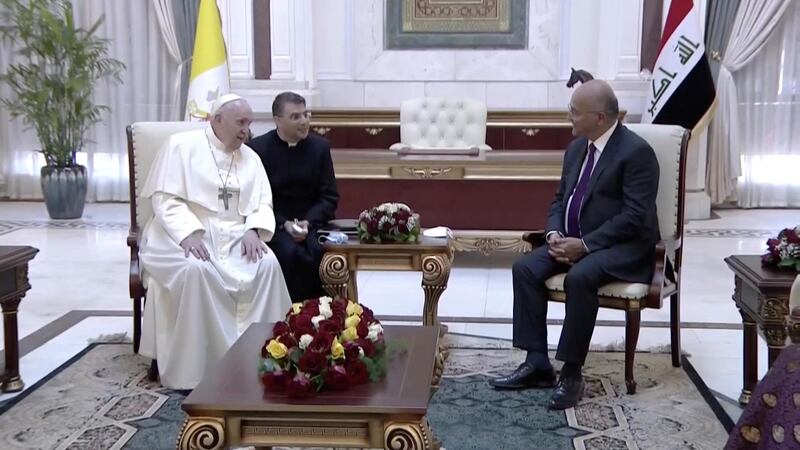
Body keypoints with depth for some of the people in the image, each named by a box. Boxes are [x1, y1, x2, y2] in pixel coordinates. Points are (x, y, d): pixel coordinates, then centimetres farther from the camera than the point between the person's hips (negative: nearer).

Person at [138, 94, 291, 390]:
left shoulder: (250, 158, 14)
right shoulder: (181, 146, -1)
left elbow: (263, 204, 8)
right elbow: (165, 199, -9)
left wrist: (253, 231, -14)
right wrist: (189, 233, -24)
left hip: (234, 237, 4)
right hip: (183, 235, -4)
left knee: (267, 265, -25)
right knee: (195, 269, -36)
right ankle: (192, 367, -26)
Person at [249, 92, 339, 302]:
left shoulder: (320, 146, 7)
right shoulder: (258, 148, -1)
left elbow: (330, 197, 6)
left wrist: (308, 222, -11)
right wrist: (285, 224, -16)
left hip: (312, 221, 2)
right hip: (275, 223, -2)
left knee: (318, 252, -29)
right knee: (290, 252, -32)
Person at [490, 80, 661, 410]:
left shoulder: (636, 152, -15)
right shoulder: (576, 148, 10)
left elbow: (635, 216, -20)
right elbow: (560, 198, 16)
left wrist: (585, 244, -24)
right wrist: (554, 233, -5)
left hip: (623, 246, -8)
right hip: (574, 240, 8)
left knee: (579, 277, -35)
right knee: (525, 268, -14)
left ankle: (571, 372, -22)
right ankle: (537, 363, -10)